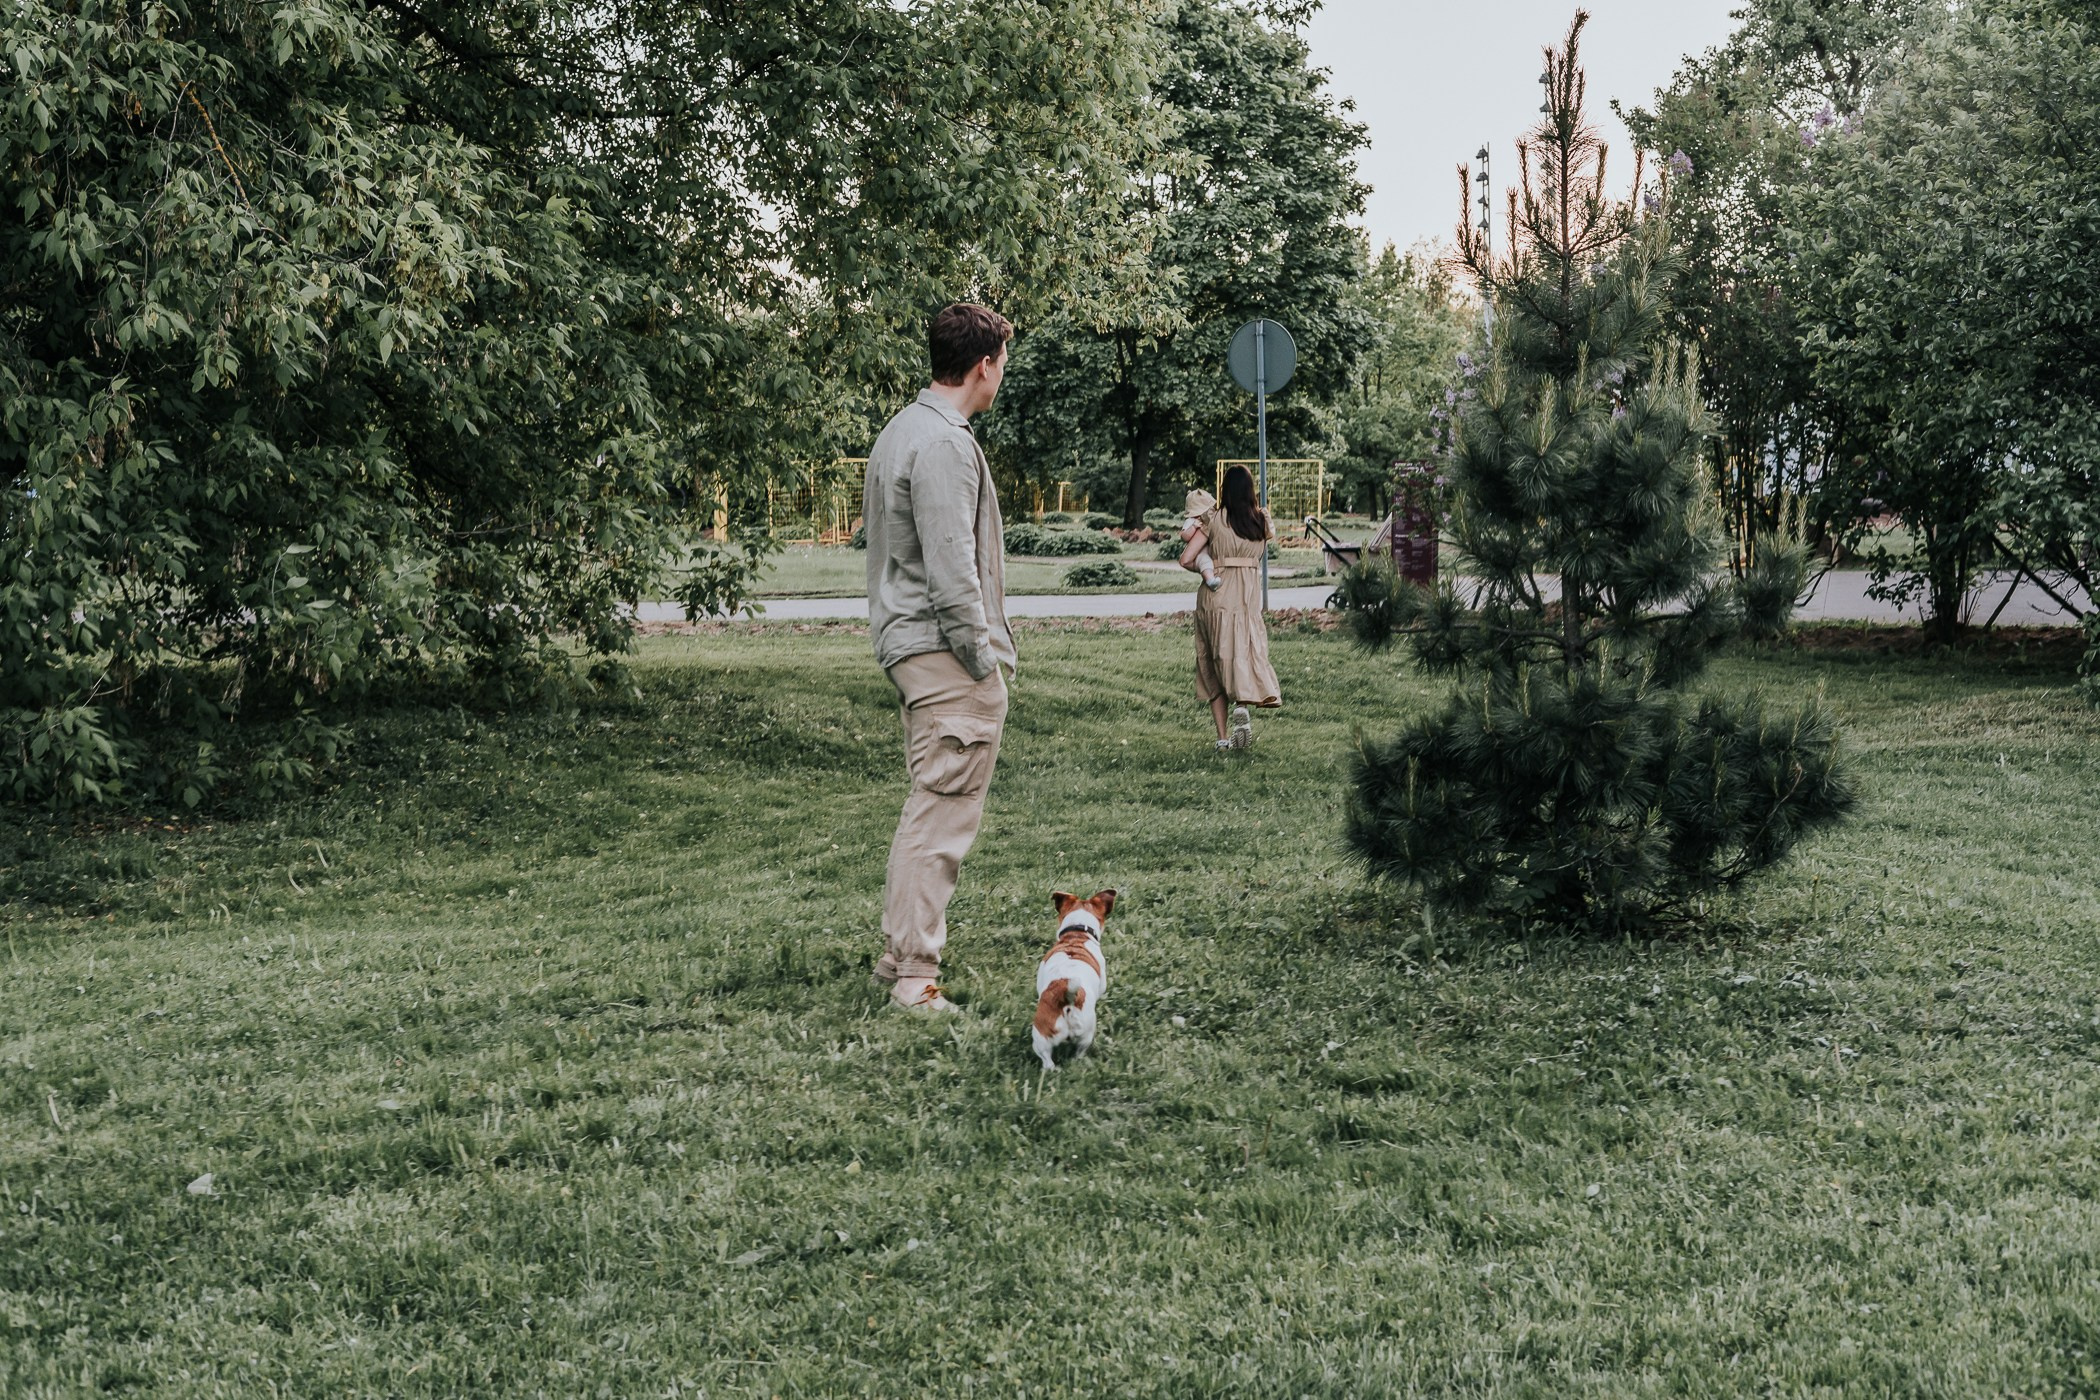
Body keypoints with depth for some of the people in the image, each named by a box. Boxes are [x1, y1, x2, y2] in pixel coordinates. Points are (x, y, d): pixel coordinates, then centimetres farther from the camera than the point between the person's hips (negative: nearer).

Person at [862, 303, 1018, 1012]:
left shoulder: (898, 431, 15)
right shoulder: (945, 443, -16)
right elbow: (951, 568, -21)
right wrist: (982, 659, -15)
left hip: (906, 640, 10)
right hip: (946, 649, -10)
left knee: (927, 807, 18)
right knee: (944, 815, -7)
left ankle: (897, 952, 24)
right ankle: (916, 976, -6)